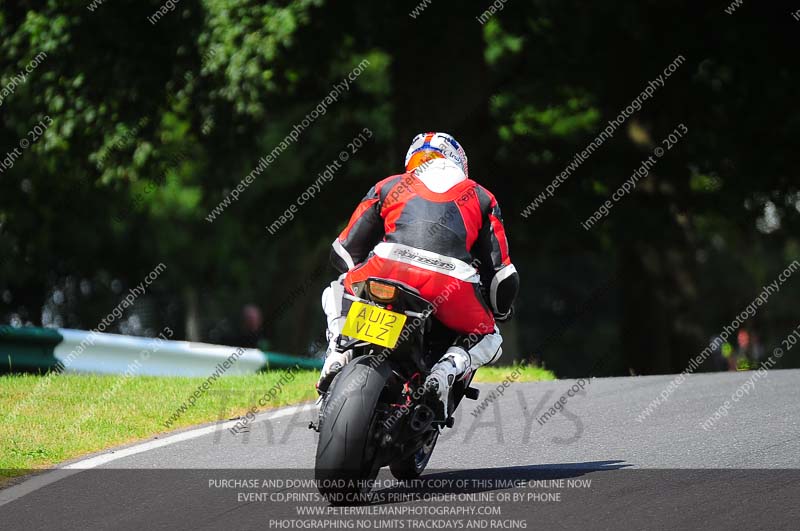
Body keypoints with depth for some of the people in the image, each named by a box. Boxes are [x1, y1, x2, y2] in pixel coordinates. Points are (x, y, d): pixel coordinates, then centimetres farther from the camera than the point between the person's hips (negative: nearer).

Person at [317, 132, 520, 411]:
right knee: (488, 338, 27)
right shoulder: (481, 197, 31)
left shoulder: (389, 186, 31)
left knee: (337, 291, 33)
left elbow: (344, 251, 32)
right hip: (453, 284, -1)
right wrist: (501, 310, 47)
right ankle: (447, 370, -5)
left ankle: (339, 350, 4)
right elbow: (501, 271, 27)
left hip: (389, 272, 1)